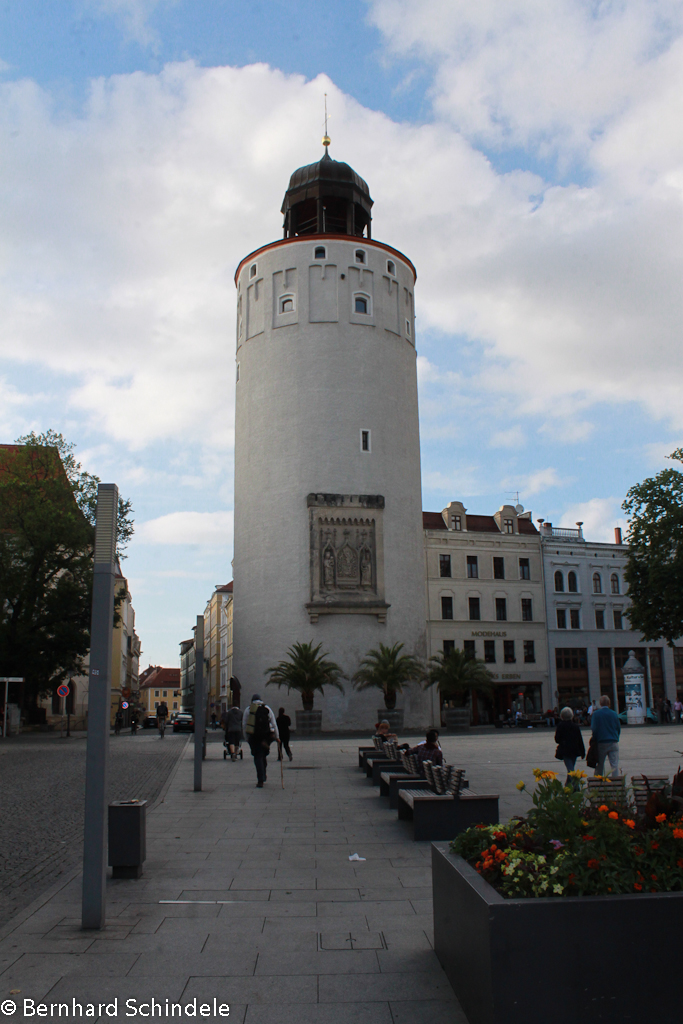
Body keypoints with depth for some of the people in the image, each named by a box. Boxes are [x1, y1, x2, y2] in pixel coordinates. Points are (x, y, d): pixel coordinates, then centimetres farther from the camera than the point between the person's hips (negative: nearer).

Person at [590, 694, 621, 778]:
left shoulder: (596, 714, -6)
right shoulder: (614, 714, 1)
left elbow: (593, 729, -7)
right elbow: (619, 728, 7)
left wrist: (595, 740, 7)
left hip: (601, 743, -1)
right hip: (613, 743, 1)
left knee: (599, 765, 10)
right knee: (615, 764, 1)